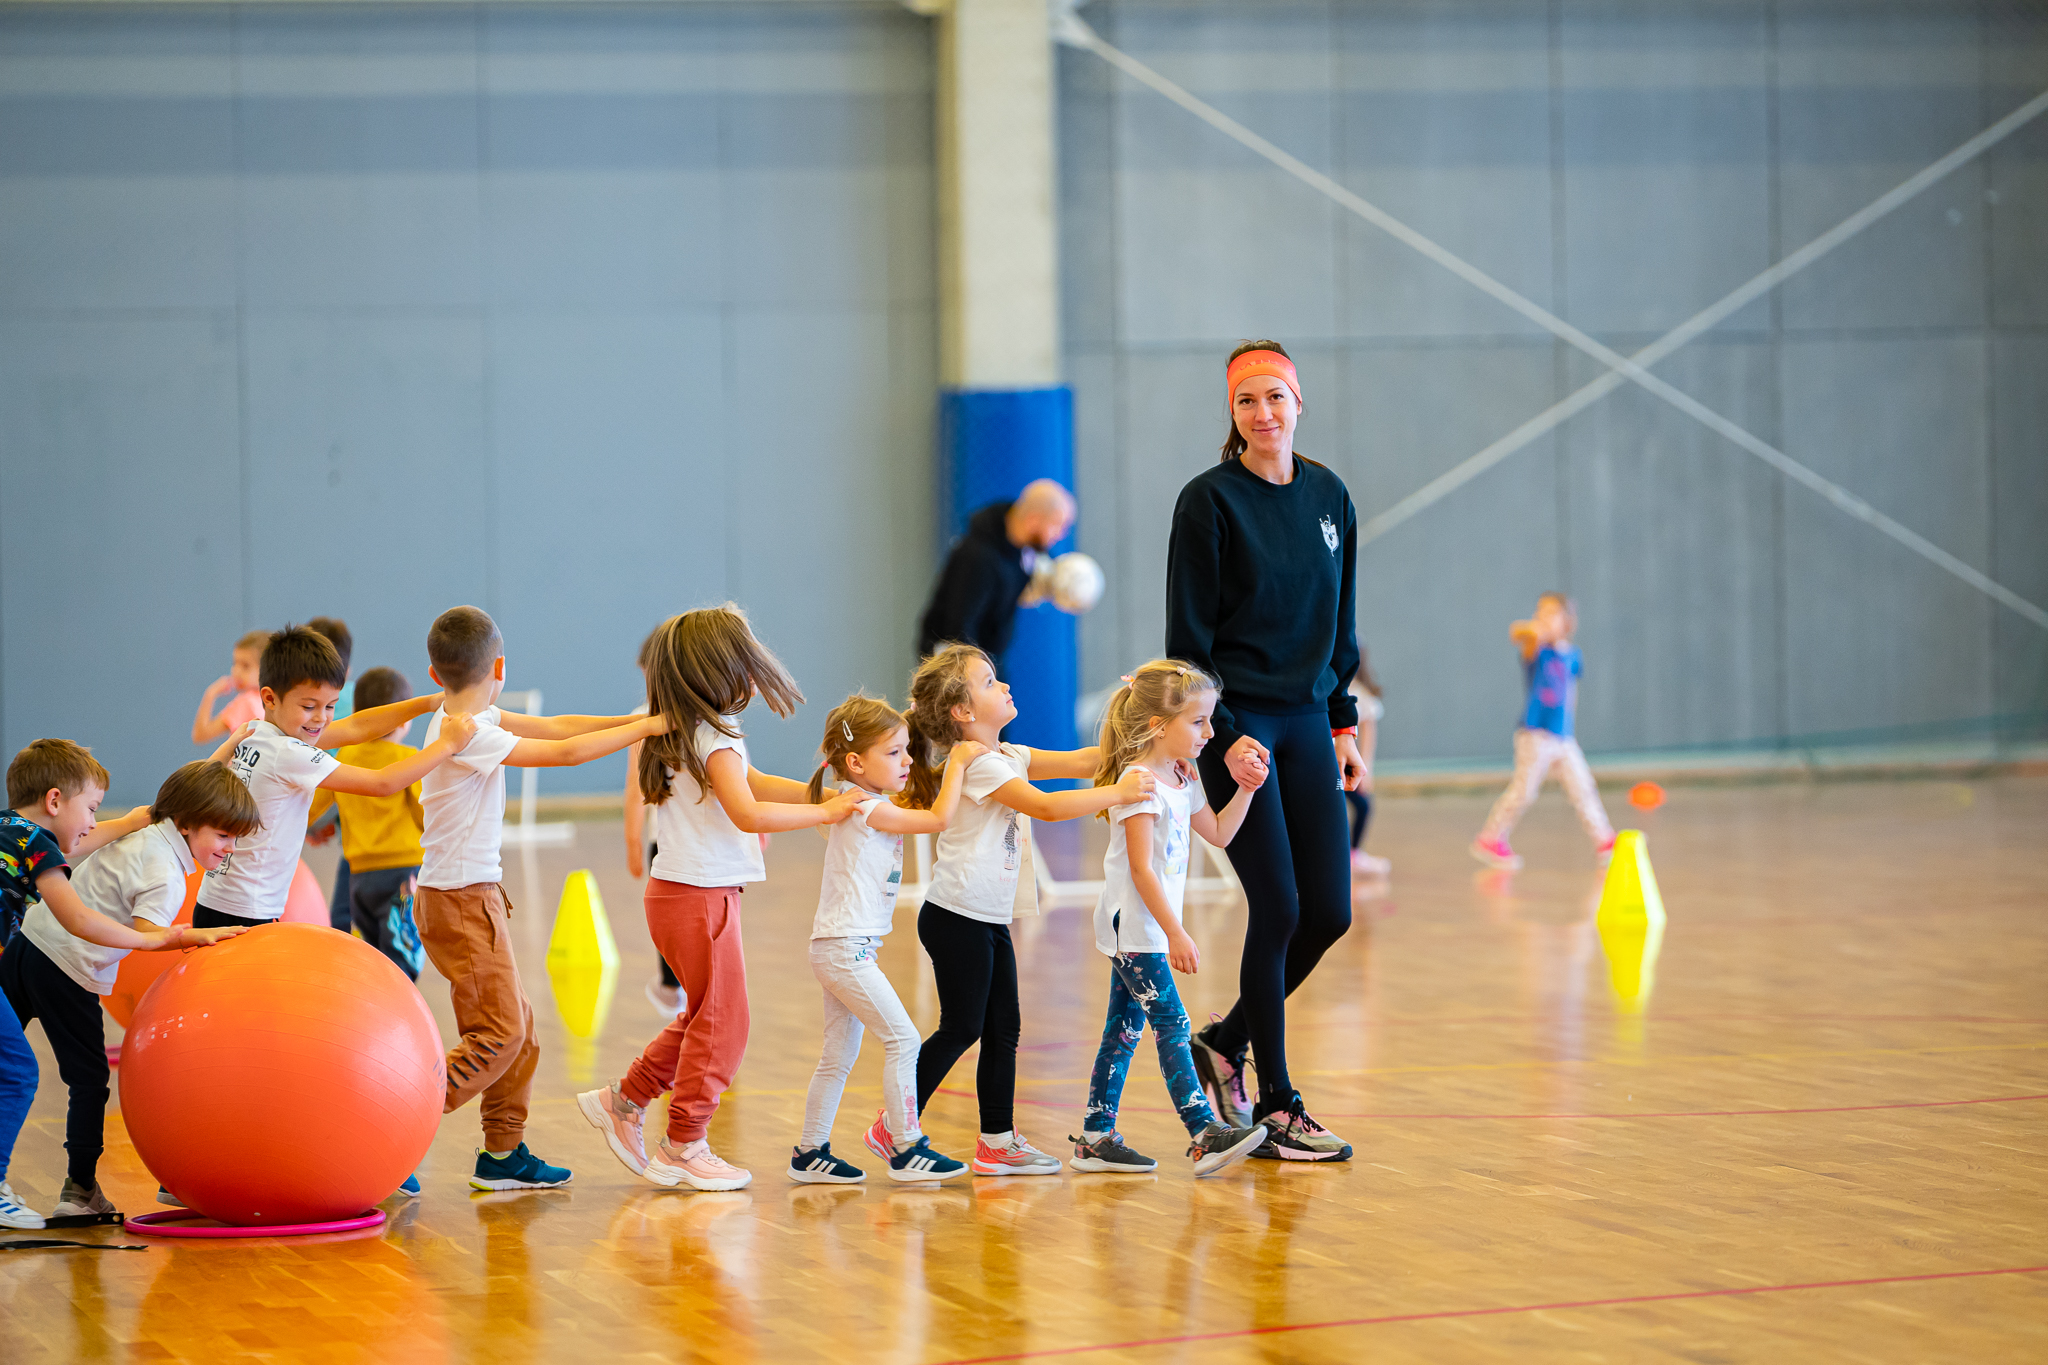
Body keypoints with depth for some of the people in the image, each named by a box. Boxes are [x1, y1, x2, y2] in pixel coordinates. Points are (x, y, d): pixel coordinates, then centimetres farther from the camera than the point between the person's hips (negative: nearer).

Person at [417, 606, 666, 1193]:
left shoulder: (462, 719, 7)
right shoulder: (468, 735, -20)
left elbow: (550, 726, 11)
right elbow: (565, 751, -19)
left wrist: (626, 720, 2)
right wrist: (645, 727, -10)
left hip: (473, 896, 10)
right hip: (461, 901, -10)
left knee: (517, 1024, 13)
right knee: (497, 1033, -8)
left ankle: (504, 1153, 18)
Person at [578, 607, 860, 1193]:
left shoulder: (686, 734, 12)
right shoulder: (716, 740, -18)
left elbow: (754, 783, 21)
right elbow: (749, 814, -29)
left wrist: (825, 794, 11)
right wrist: (824, 814, -20)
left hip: (682, 894, 10)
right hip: (700, 897, -10)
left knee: (705, 1016, 20)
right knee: (720, 1022, 0)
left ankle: (625, 1101, 24)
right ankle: (684, 1146, 7)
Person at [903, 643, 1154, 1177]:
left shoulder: (1005, 757, 13)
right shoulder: (977, 766, -17)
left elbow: (1076, 762, 12)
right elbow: (1047, 807, -23)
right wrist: (1117, 793, -19)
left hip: (990, 919, 9)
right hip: (958, 917, -9)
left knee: (1003, 1029, 9)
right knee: (961, 1029, -5)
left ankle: (998, 1141, 12)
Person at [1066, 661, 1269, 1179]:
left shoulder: (1182, 779, 11)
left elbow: (1218, 833, 21)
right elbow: (1141, 869, -21)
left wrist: (1245, 790, 7)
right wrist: (1175, 934, -23)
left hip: (1145, 929, 10)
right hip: (1132, 926, -10)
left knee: (1125, 1028, 10)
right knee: (1171, 1024, -12)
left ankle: (1096, 1137, 14)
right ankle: (1204, 1133, -16)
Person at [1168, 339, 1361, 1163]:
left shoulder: (1328, 495, 9)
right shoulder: (1210, 501, -8)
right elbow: (1187, 639, -9)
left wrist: (1343, 724, 12)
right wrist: (1226, 737, -15)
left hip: (1307, 722, 6)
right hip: (1236, 725, -6)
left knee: (1329, 911, 2)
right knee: (1277, 909, -9)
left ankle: (1228, 1040, 24)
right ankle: (1277, 1108, 2)